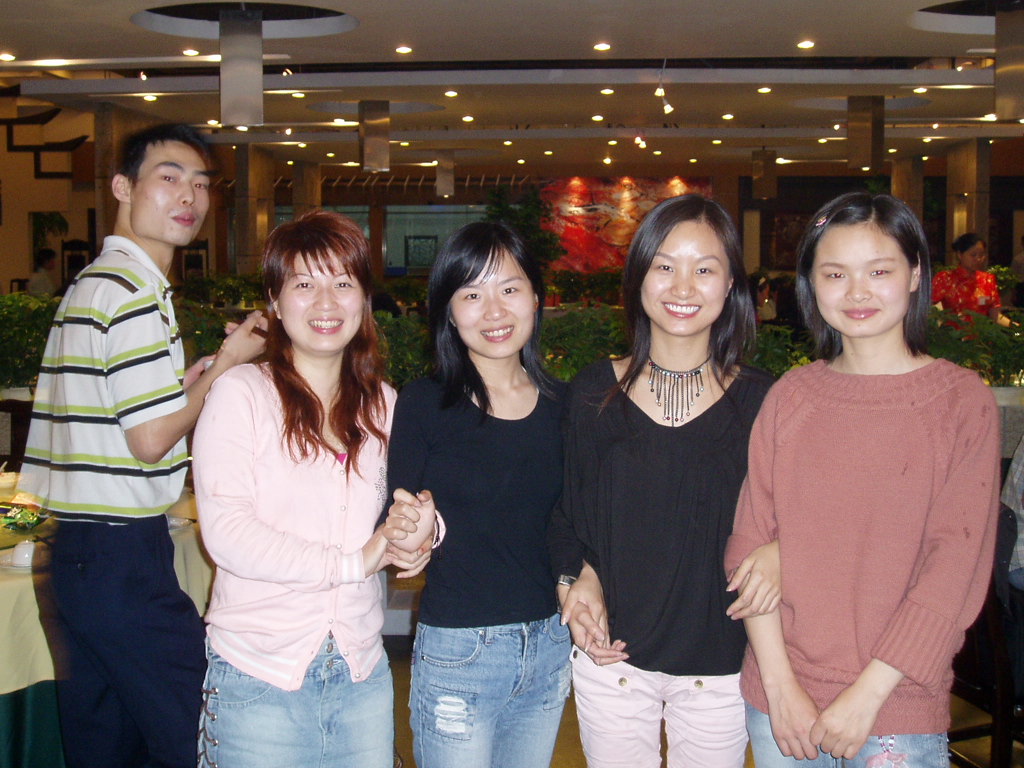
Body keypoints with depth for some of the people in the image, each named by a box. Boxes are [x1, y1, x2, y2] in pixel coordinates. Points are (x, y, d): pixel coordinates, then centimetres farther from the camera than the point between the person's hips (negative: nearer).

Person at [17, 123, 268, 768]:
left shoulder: (90, 282, 18)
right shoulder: (133, 291, -15)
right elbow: (152, 439, -18)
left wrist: (187, 380, 12)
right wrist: (227, 364, -6)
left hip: (80, 548, 11)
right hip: (122, 552, -11)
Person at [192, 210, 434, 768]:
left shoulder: (381, 403, 9)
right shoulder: (241, 393, -8)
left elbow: (401, 510, 12)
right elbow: (226, 533, -16)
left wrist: (422, 527, -12)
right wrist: (353, 561, -16)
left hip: (361, 674, 5)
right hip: (259, 676, -4)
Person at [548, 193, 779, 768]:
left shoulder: (760, 400, -4)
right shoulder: (595, 393, -2)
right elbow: (566, 515, 6)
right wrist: (578, 578, -12)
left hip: (720, 664, 0)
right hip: (612, 658, 1)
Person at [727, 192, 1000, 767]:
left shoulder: (963, 400, -5)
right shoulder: (790, 397, 3)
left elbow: (957, 563, -9)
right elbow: (750, 541, 0)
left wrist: (867, 693, -13)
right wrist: (780, 684, -9)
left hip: (899, 706, -2)